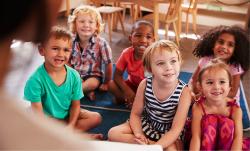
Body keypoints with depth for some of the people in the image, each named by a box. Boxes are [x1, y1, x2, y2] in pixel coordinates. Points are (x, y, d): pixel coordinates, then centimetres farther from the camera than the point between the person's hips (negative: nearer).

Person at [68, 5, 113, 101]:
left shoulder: (101, 43, -17)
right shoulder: (72, 42, -7)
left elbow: (108, 64, -10)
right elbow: (68, 62, 4)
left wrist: (106, 83, -4)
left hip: (93, 76, -3)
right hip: (75, 74, 4)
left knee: (93, 83, -35)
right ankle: (86, 90, -15)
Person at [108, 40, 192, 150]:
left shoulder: (184, 91, -24)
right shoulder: (145, 84, -16)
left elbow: (176, 129, -23)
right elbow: (135, 114, -5)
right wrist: (138, 135, -25)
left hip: (168, 132, -3)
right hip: (146, 124, 3)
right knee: (113, 134, -12)